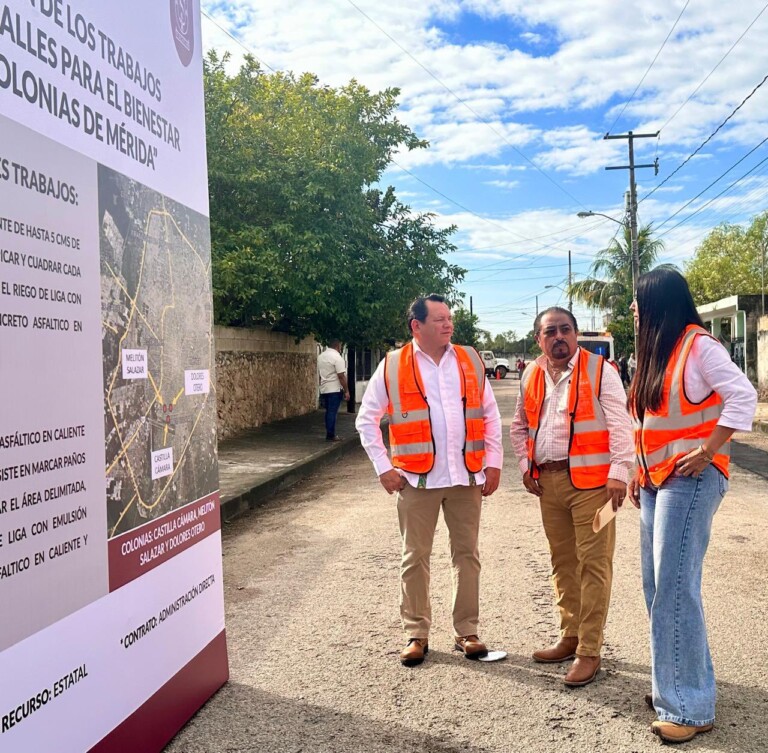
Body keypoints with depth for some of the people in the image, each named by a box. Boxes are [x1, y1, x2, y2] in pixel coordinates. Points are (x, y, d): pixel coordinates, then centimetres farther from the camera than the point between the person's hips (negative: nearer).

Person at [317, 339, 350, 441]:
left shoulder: (320, 356, 12)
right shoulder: (337, 357, -14)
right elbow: (341, 376, -18)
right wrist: (346, 391, -14)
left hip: (324, 389, 8)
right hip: (335, 389, -8)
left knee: (329, 412, 14)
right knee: (332, 412, -3)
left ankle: (330, 434, 18)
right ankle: (330, 435, 0)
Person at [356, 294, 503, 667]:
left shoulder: (470, 361, 7)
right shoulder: (392, 366, -2)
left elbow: (490, 415, 12)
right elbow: (367, 418, 3)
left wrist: (493, 463, 6)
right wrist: (383, 467, -3)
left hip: (466, 477, 3)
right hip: (417, 478, -2)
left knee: (467, 554, 9)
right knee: (415, 557, 6)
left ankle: (466, 631, 23)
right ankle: (416, 633, 21)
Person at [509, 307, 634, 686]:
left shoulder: (599, 370, -5)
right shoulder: (531, 376, 11)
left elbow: (619, 423, -11)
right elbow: (519, 426, 22)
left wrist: (619, 472, -18)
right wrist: (526, 465, 11)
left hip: (590, 480, -6)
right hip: (547, 480, 6)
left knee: (593, 564, -3)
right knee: (562, 562, 15)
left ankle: (589, 651, 5)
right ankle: (570, 636, 29)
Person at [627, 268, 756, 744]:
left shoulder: (699, 345, -9)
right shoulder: (656, 351, 16)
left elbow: (743, 395, -17)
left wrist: (707, 453, -19)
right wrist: (641, 472, 15)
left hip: (690, 481, -9)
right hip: (656, 481, 9)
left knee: (674, 589, -8)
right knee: (658, 587, 11)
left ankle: (690, 706, 2)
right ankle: (677, 684, 24)